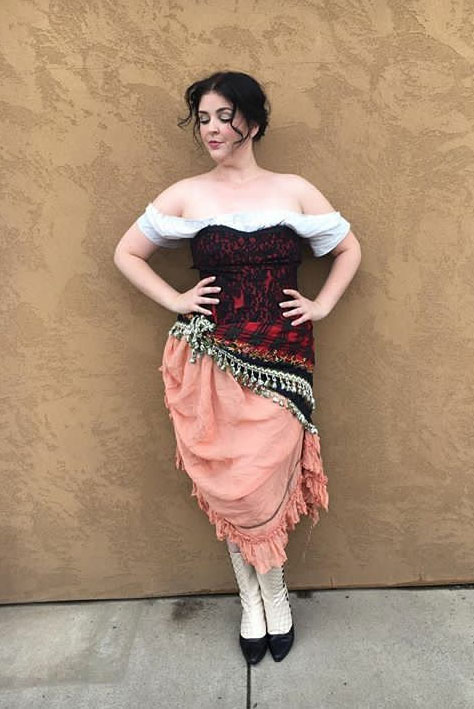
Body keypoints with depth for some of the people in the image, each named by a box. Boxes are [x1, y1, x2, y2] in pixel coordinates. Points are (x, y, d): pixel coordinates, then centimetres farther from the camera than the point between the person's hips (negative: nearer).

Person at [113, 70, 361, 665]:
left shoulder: (294, 191, 6)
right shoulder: (185, 195, 6)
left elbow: (349, 247, 17)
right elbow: (127, 253, 13)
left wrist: (323, 305, 5)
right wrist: (175, 301, 2)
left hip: (279, 357, 0)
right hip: (212, 358, 1)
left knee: (263, 480, -2)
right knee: (228, 484, 5)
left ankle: (258, 601, 28)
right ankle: (269, 599, 29)